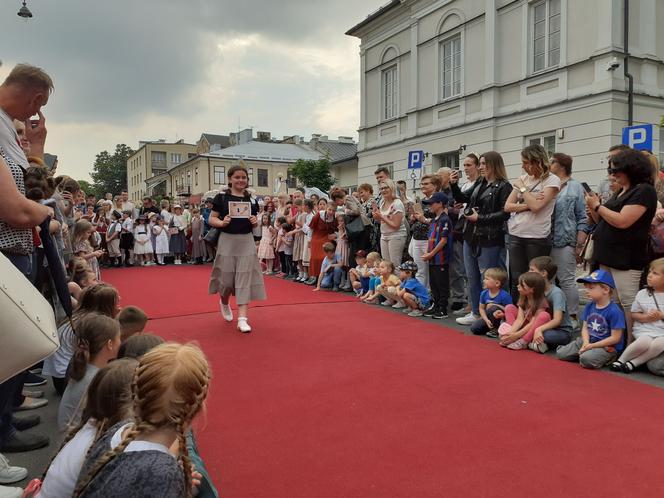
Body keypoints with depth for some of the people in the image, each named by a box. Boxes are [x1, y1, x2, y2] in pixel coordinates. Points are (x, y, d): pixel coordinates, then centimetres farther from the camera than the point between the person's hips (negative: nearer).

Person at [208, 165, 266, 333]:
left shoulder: (251, 199, 6)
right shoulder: (221, 197, -2)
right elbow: (211, 219, -1)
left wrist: (255, 222, -8)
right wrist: (222, 222, -20)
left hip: (246, 242, 2)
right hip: (227, 241, -2)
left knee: (245, 279, -4)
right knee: (227, 279, 5)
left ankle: (242, 318, -2)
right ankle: (224, 303, 39)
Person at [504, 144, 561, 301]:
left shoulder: (552, 180, -4)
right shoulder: (523, 178, 11)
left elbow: (536, 206, -19)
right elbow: (507, 206, 6)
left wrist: (522, 188, -7)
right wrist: (528, 205, -10)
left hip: (537, 237, -4)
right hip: (516, 235, 4)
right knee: (516, 280, 6)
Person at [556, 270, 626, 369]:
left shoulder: (614, 311, -18)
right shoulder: (589, 306, 4)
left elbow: (615, 338, -17)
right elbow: (585, 328, 8)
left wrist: (592, 345, -17)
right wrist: (586, 343, -12)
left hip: (608, 346, -6)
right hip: (589, 342, 7)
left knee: (586, 359, -33)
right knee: (561, 353, -4)